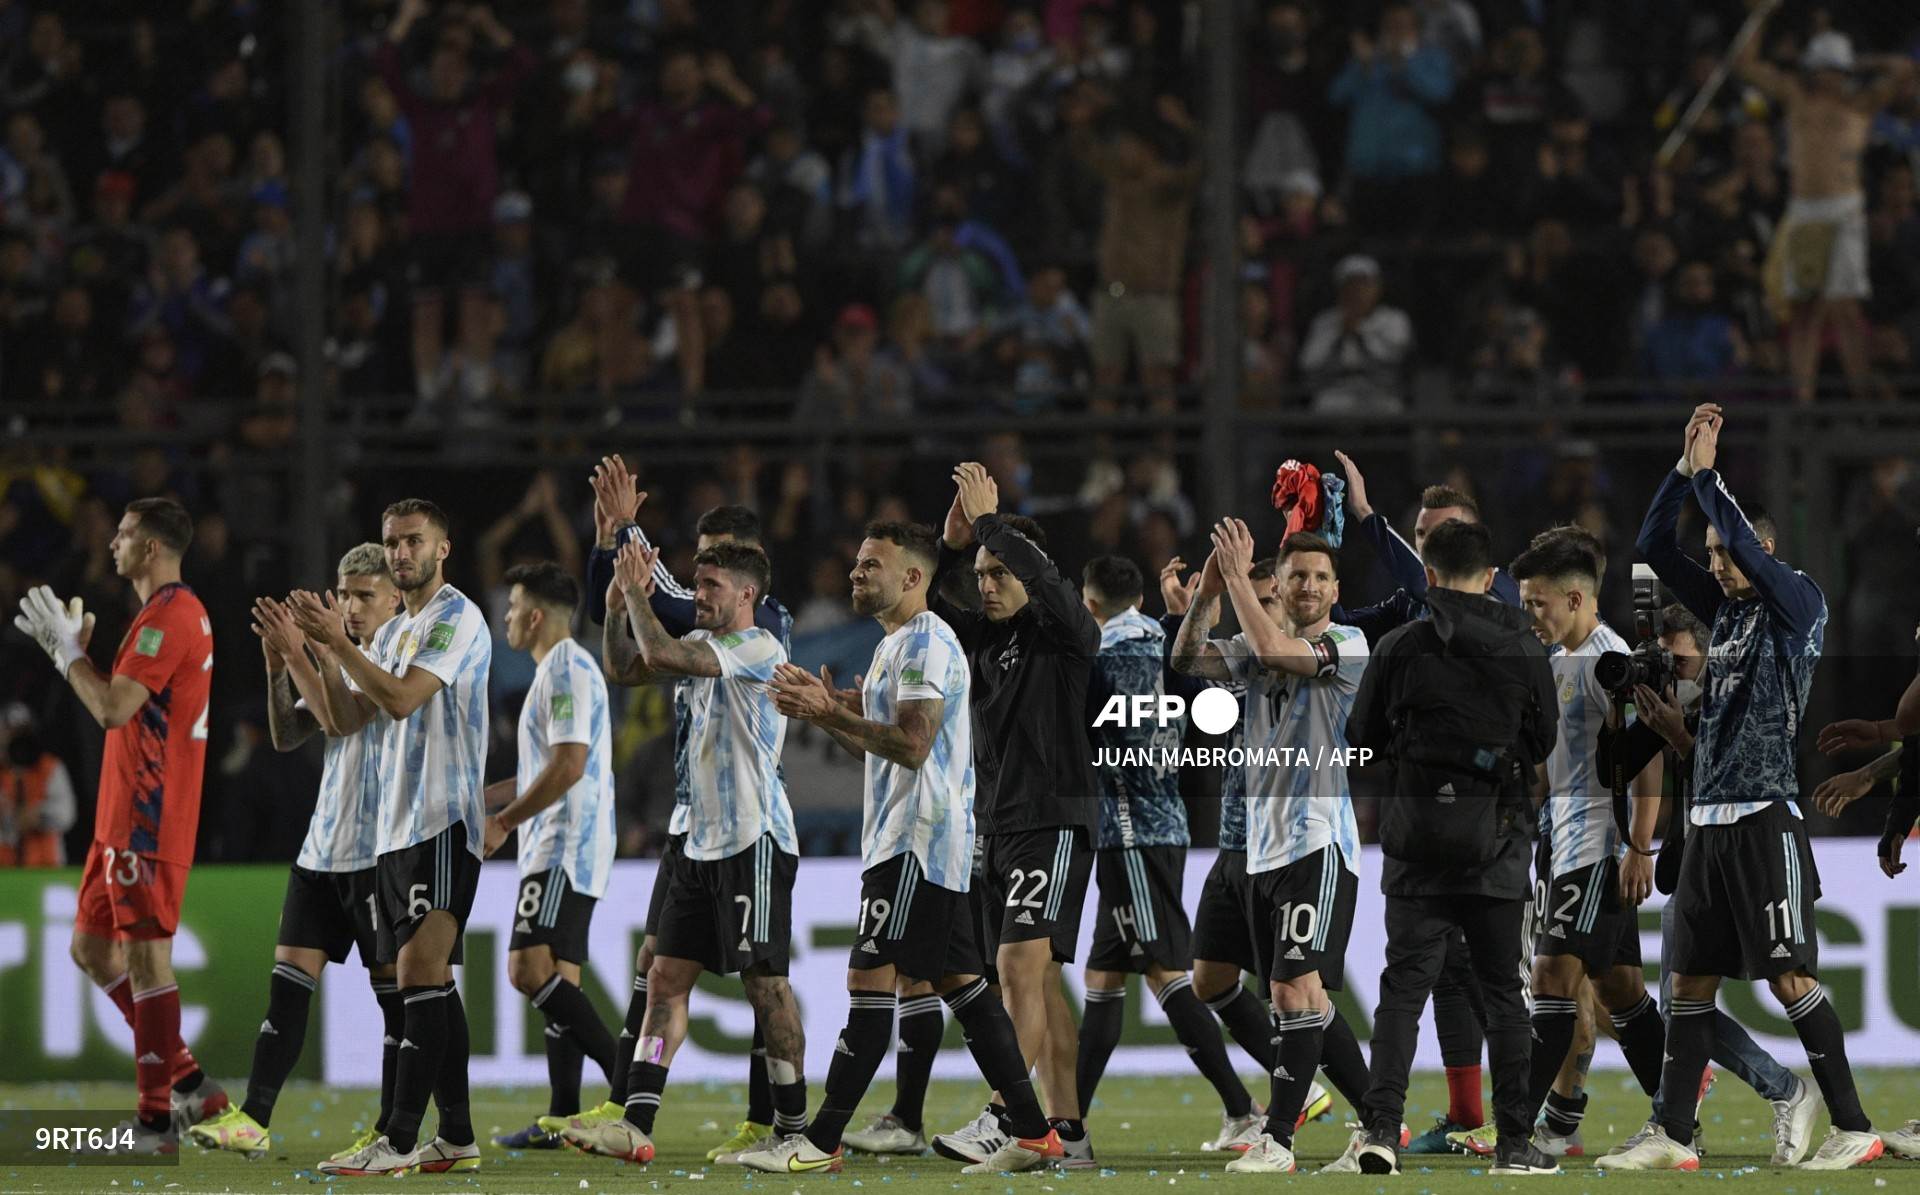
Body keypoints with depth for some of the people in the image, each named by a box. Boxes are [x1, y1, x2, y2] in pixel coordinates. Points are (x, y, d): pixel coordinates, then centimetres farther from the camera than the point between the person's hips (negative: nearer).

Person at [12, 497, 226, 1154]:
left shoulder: (167, 617, -15)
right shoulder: (170, 613, 18)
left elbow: (113, 710, -21)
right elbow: (121, 706, 22)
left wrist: (68, 649, -8)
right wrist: (73, 649, 15)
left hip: (148, 822, -11)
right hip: (124, 820, 11)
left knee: (145, 958, -6)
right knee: (92, 949, 14)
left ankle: (158, 1120, -2)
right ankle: (189, 1084, 17)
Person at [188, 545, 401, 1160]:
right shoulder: (342, 658, 17)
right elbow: (288, 736, 13)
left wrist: (299, 655, -17)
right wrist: (277, 669, -1)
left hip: (379, 850, -8)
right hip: (322, 849, 8)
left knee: (393, 989, -2)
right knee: (289, 979, 1)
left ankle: (392, 1130, 1)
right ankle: (252, 1120, -1)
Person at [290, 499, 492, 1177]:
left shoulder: (457, 618, -8)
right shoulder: (393, 632, 20)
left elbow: (401, 698, -18)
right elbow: (347, 719, 16)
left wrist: (337, 641, -14)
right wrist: (315, 650, 5)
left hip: (442, 823, -10)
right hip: (394, 827, 10)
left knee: (420, 969, -15)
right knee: (429, 980, 8)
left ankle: (400, 1140, -20)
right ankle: (456, 1138, 11)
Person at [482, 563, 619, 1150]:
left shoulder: (567, 669, -12)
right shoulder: (560, 670, 21)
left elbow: (568, 766, -21)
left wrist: (505, 821, -15)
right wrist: (484, 796, 27)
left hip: (565, 849, -11)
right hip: (556, 850, 11)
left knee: (531, 969, -20)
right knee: (556, 979, 8)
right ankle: (563, 1118, 7)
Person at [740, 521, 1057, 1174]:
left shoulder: (925, 642, -13)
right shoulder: (897, 644, 20)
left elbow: (912, 745, -23)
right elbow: (882, 744, 25)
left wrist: (831, 712, -21)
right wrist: (827, 710, 11)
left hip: (916, 843, -11)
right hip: (910, 838, 11)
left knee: (871, 977, -10)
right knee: (959, 981, 9)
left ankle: (820, 1142, -10)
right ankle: (1031, 1132, 8)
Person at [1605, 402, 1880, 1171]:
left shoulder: (1798, 605, -4)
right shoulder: (1725, 609, 16)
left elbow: (1748, 545, -20)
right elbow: (1653, 545, 16)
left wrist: (1706, 474, -9)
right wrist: (1685, 465, 6)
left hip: (1764, 818, -8)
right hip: (1708, 819, 8)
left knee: (1791, 977, -11)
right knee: (1690, 980, 7)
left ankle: (1853, 1129, -9)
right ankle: (1671, 1137, 9)